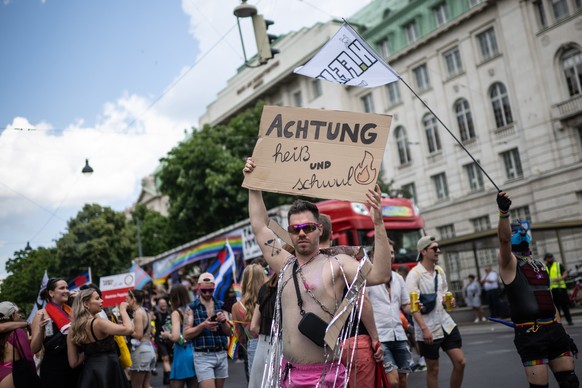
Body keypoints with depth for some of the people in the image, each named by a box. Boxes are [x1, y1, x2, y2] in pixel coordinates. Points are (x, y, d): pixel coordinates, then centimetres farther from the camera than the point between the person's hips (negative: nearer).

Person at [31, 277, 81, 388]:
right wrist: (41, 330, -27)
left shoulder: (70, 311, 7)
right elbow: (34, 349, -10)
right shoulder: (42, 314, -8)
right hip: (54, 370, -5)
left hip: (74, 367, 5)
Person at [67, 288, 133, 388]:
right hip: (107, 370, -7)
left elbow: (74, 363, 5)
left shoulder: (73, 331, 5)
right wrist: (122, 310, -11)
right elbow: (129, 329, -27)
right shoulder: (98, 323, -17)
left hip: (89, 371, 7)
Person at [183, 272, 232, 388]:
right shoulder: (192, 307, 0)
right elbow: (186, 334, -5)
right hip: (203, 356, -4)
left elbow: (229, 332, 9)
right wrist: (203, 325, -19)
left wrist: (224, 321, -10)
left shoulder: (221, 305, 10)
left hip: (222, 354, 4)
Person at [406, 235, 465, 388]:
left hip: (447, 324, 6)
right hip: (428, 329, -6)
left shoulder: (439, 270, 8)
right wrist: (424, 328, -24)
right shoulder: (414, 274, -13)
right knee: (433, 369, 5)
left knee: (460, 362, 3)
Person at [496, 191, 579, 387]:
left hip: (553, 328, 7)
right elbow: (503, 239, -24)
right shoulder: (508, 261, -2)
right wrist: (503, 212, -40)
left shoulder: (540, 264, 21)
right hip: (530, 333, -7)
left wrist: (559, 326, 18)